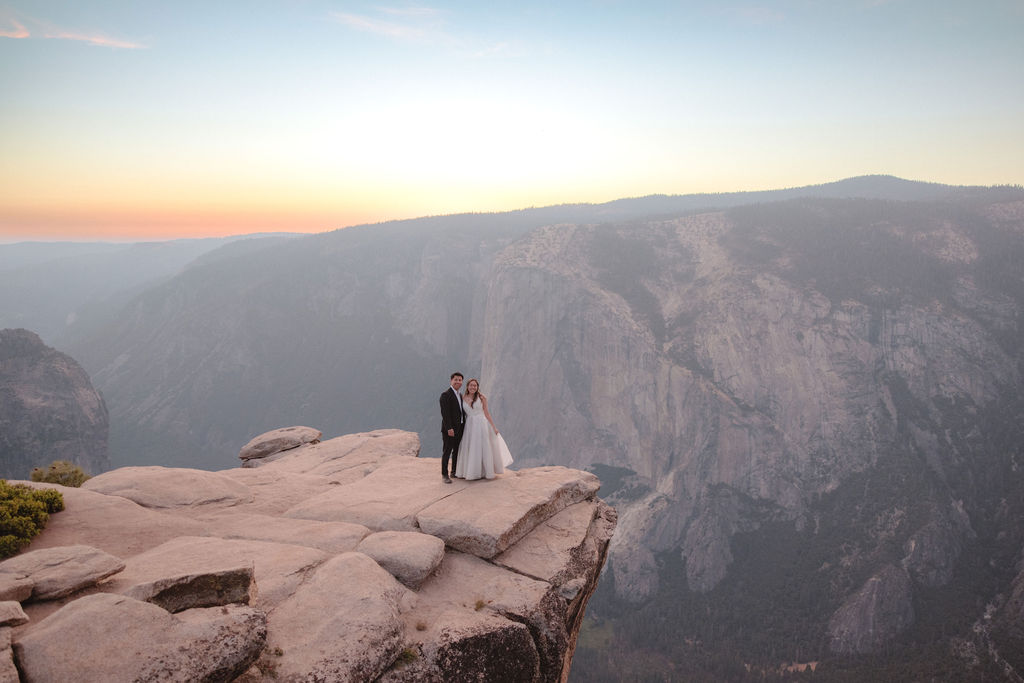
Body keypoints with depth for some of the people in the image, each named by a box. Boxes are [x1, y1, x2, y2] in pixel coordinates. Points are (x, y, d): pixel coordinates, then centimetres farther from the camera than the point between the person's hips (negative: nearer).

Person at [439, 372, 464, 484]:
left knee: (457, 451, 15)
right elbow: (445, 413, -19)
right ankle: (444, 475, 5)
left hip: (460, 428, 9)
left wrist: (464, 426, 15)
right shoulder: (446, 395, -13)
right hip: (449, 429, -8)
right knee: (447, 451, -2)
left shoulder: (459, 395, 15)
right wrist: (449, 428, -24)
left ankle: (454, 472, 27)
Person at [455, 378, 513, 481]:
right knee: (468, 450, 6)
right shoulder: (463, 399, 4)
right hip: (469, 426, 2)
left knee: (483, 448, 3)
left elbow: (486, 413, 1)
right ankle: (467, 472, 16)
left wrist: (494, 427, -1)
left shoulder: (482, 398, -2)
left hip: (481, 424, -2)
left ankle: (485, 472, 12)